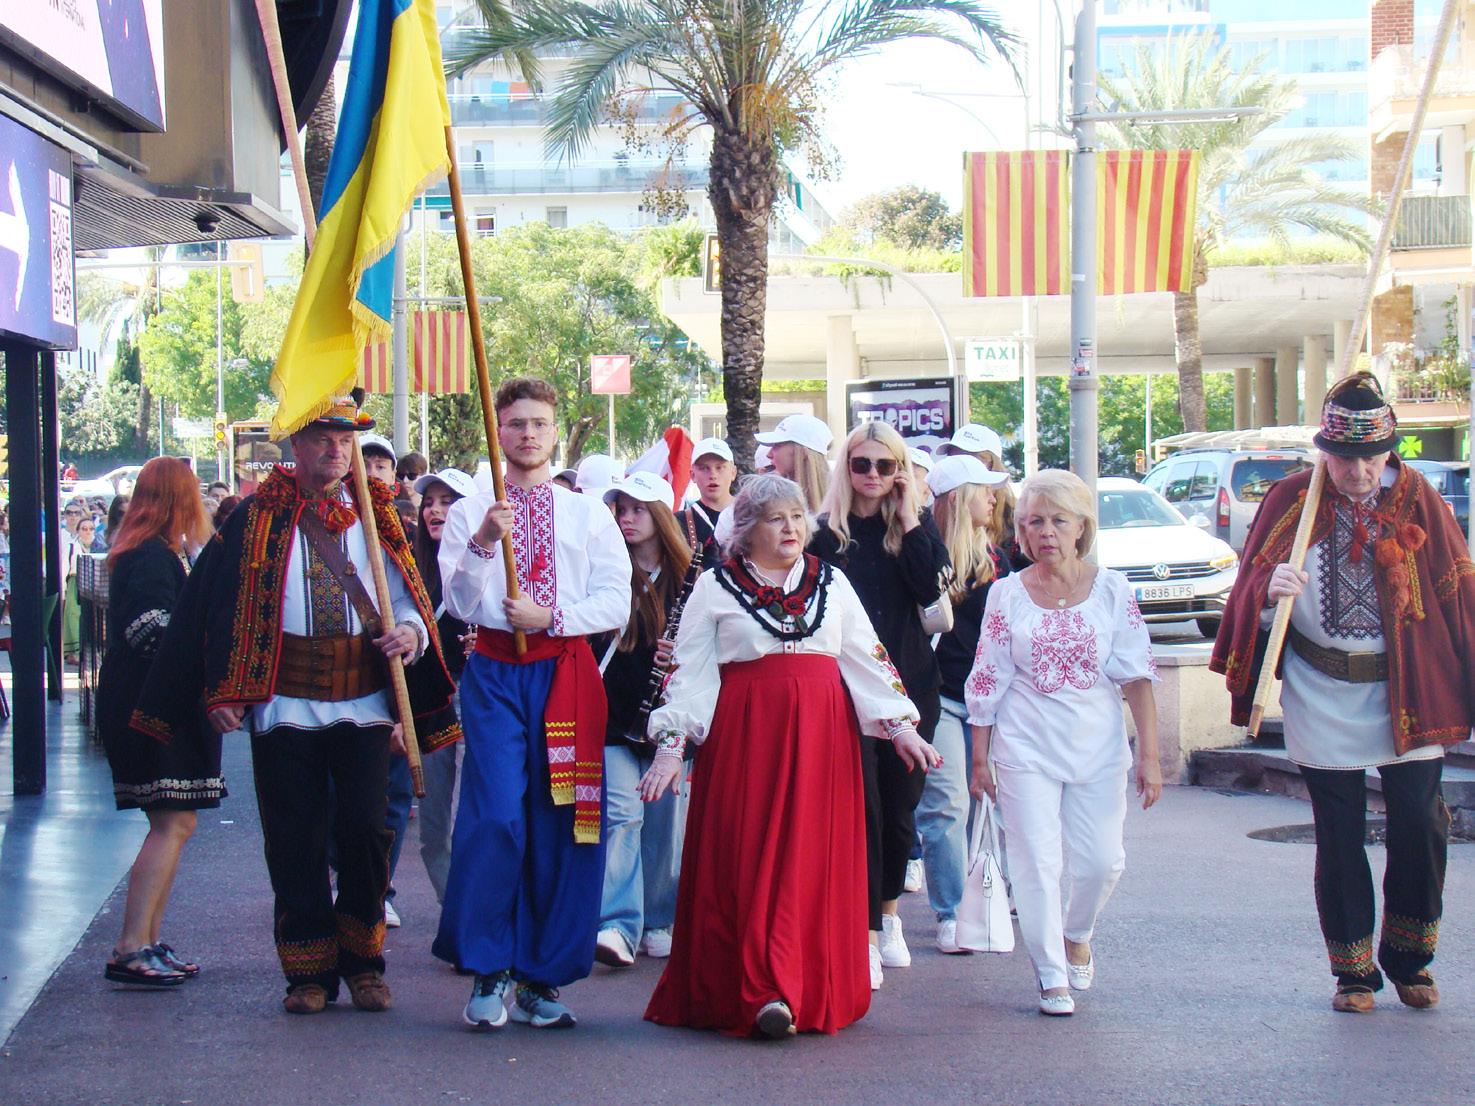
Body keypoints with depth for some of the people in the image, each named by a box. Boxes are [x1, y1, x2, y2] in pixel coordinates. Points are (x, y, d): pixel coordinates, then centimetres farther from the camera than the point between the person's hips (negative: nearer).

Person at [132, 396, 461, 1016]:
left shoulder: (376, 517, 9)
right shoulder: (259, 518, 2)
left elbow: (407, 596, 12)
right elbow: (219, 605, 2)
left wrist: (409, 633, -11)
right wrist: (222, 692, -4)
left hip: (363, 703, 1)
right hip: (285, 703, -1)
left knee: (363, 829, -6)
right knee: (295, 842, 2)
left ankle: (363, 962, 13)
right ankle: (309, 969, 14)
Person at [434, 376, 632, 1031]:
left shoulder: (589, 515, 12)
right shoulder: (469, 513, 10)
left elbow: (615, 604, 4)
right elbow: (459, 603, -2)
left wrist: (550, 617, -10)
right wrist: (482, 544, -18)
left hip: (566, 674, 1)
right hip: (495, 675, -1)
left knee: (562, 827, 0)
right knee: (495, 819, -12)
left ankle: (542, 976, 9)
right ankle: (488, 973, 0)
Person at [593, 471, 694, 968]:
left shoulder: (688, 578, 5)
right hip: (614, 717, -2)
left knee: (665, 819, 7)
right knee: (622, 812, -12)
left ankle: (659, 923, 19)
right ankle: (618, 926, -16)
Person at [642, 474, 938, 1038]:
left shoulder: (831, 582, 15)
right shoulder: (715, 587, 7)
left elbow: (867, 657, 15)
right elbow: (688, 671, 4)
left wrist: (900, 725, 7)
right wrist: (670, 746, -4)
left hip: (823, 735, 2)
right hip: (744, 733, -2)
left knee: (817, 859, -2)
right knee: (750, 859, -7)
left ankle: (815, 990, 5)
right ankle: (761, 995, -8)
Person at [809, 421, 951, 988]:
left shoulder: (915, 525, 6)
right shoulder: (826, 531, 1)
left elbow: (930, 588, -11)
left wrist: (909, 519, -11)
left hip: (909, 681, 2)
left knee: (900, 805, 11)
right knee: (862, 806, -8)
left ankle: (888, 911, 31)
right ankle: (867, 933, -5)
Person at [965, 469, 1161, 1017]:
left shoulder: (1112, 589, -1)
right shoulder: (1007, 593, 0)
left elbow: (1137, 674, -1)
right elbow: (987, 681, 4)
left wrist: (1148, 754, -5)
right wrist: (980, 758, 3)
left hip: (1098, 745, 1)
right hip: (1025, 747, 0)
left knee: (1101, 861, 1)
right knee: (1036, 862, -4)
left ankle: (1077, 937, 32)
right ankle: (1051, 976, 8)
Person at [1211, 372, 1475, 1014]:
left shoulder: (1418, 500, -2)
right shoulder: (1292, 502, -3)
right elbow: (1252, 590, -1)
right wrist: (1271, 593, -25)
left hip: (1408, 692, 0)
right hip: (1322, 695, 0)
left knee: (1420, 827, -2)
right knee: (1339, 838, 5)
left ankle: (1409, 961, 18)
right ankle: (1353, 972, 17)